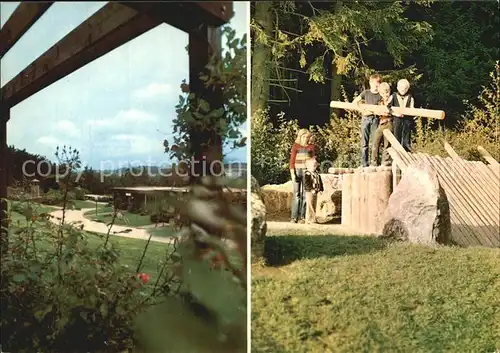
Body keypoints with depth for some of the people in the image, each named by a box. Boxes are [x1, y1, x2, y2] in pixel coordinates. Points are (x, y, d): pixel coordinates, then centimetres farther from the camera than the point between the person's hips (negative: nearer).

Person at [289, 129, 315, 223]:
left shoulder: (311, 147, 9)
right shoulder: (295, 146, 3)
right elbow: (292, 161, -1)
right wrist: (292, 174, -10)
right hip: (297, 171, -2)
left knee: (305, 194, 0)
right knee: (296, 194, -4)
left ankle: (302, 217, 3)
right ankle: (294, 217, -2)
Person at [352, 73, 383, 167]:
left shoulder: (381, 94, 7)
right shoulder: (366, 93, 10)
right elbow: (355, 102, 9)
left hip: (375, 118, -1)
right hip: (365, 118, 1)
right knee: (364, 142, 1)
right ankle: (364, 163, 4)